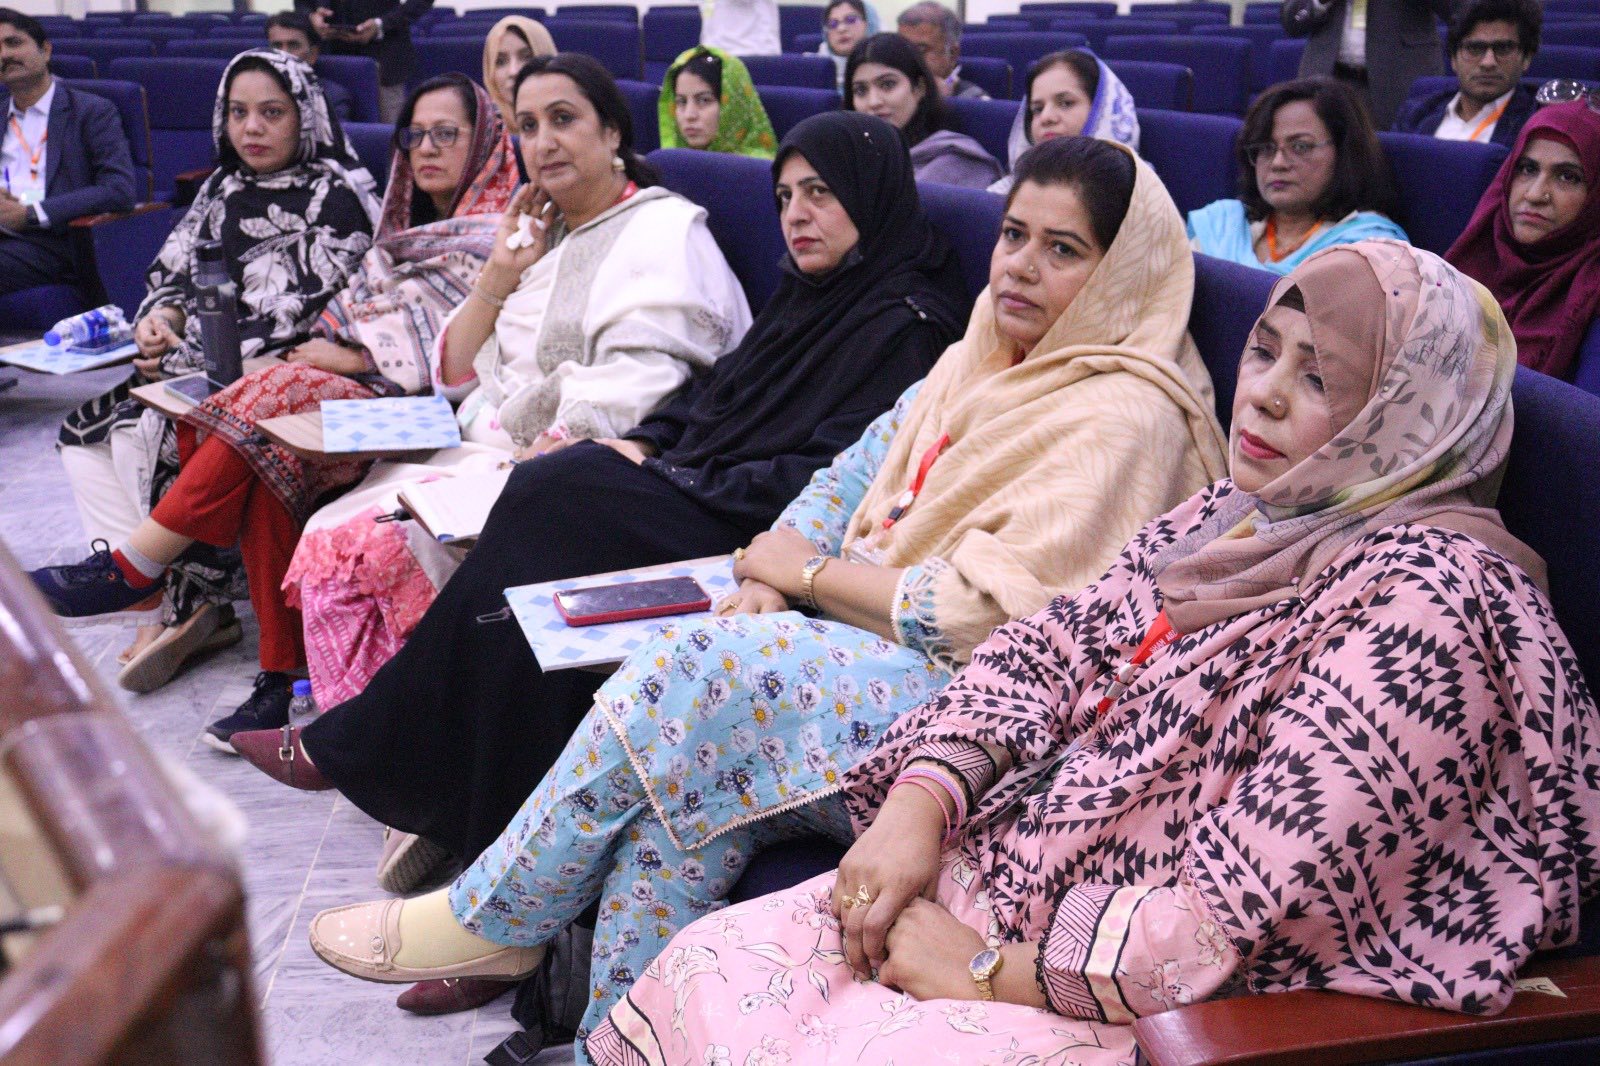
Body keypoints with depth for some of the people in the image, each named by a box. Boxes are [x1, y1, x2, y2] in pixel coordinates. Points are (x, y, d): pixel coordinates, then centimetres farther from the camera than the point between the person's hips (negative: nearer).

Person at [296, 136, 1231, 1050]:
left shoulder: (1127, 417, -12)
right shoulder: (984, 358, 15)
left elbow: (979, 613, -18)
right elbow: (855, 475, 16)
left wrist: (803, 571, -7)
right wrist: (765, 584, -4)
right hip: (873, 651, 7)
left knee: (708, 670, -25)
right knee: (697, 766, -22)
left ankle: (491, 921, -9)